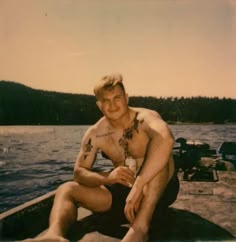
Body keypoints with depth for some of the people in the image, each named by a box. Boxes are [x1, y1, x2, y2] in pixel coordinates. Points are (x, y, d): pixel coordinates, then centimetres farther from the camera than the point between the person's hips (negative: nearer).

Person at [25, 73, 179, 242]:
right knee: (66, 189, -11)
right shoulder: (95, 134, -4)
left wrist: (138, 186, -46)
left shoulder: (145, 118, -17)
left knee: (158, 155, -33)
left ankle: (140, 226, -41)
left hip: (159, 190, -4)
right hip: (123, 190, 4)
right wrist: (107, 178, -26)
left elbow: (166, 138, -40)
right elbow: (79, 172, -4)